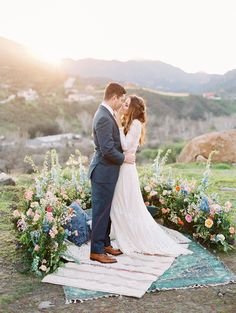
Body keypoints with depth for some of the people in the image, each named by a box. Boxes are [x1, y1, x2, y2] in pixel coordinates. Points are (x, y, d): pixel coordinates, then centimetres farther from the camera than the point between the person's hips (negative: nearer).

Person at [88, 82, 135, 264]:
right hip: (104, 172, -10)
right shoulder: (104, 118, -21)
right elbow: (107, 150, -25)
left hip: (107, 171, 10)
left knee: (106, 210, 17)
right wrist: (124, 158, -11)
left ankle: (105, 244, 30)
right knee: (101, 211, -1)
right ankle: (96, 251, 10)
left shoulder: (106, 114, 12)